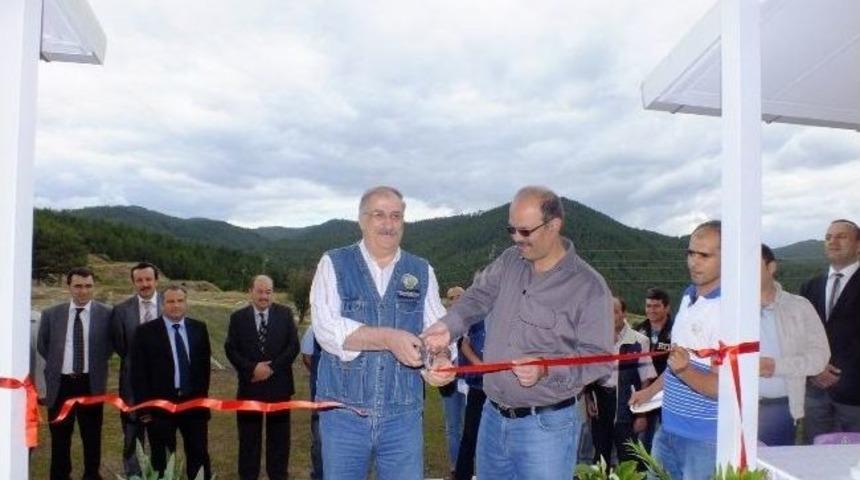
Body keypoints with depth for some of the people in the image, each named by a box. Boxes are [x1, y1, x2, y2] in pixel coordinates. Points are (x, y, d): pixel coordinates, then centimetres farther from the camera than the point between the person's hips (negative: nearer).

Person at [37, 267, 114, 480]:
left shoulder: (106, 314, -5)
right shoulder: (51, 314, 0)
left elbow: (111, 345, 8)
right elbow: (42, 345, 13)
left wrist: (96, 363, 3)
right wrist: (57, 363, 9)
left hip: (91, 384, -1)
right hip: (60, 384, 1)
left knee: (92, 436, 11)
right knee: (60, 437, 13)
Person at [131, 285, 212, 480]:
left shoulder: (199, 328, 5)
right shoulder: (146, 331, -5)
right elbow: (138, 373, -6)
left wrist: (202, 396, 6)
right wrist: (144, 407, -9)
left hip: (194, 402, 3)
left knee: (199, 457, 11)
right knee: (162, 461, 10)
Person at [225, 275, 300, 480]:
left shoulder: (285, 313, 2)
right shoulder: (238, 317, 3)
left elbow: (293, 346, -4)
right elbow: (231, 349, -3)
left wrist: (271, 368, -14)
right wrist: (252, 368, -16)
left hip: (278, 385, 0)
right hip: (249, 386, 0)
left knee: (279, 437, 8)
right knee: (249, 437, 8)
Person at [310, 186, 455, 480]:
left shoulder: (422, 272, 7)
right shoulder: (334, 265, 0)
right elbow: (326, 328, -14)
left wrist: (441, 358, -23)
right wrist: (388, 338, -26)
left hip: (403, 413, 2)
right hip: (344, 411, -1)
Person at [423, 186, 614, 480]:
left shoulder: (589, 287, -13)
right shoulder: (509, 261, 4)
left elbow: (597, 358, -14)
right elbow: (479, 296, 13)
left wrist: (546, 369, -29)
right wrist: (450, 326, -6)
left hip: (546, 426, -5)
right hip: (492, 417, 6)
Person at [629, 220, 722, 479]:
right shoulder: (688, 296, 5)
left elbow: (722, 387, -21)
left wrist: (684, 371, -37)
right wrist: (651, 390, 24)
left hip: (705, 437, -7)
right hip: (668, 428, 7)